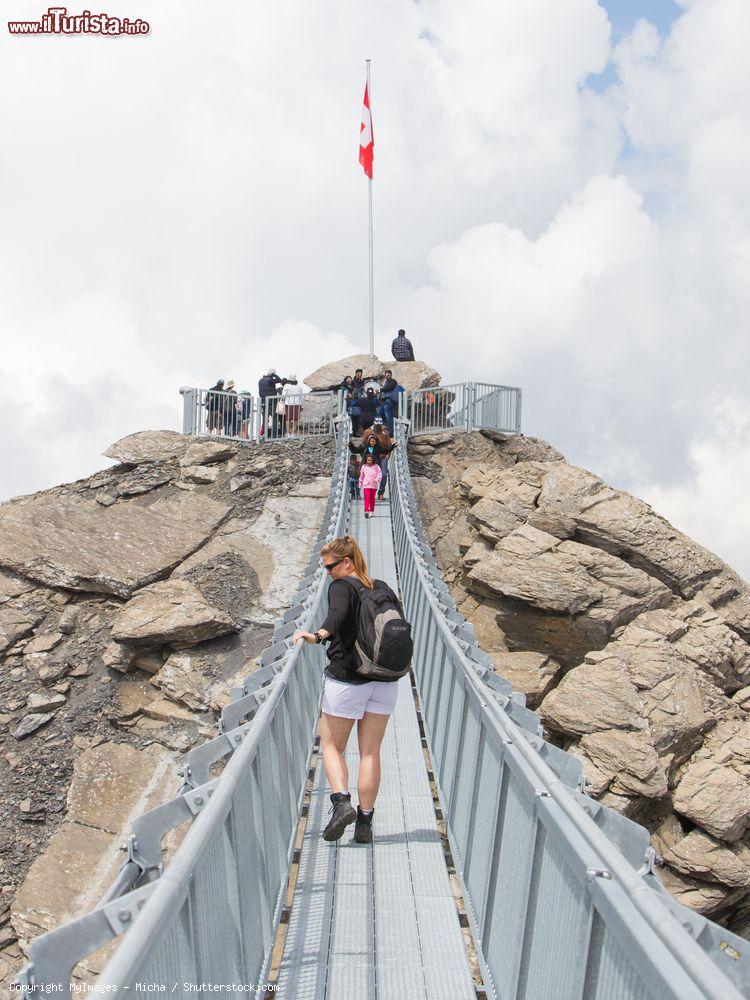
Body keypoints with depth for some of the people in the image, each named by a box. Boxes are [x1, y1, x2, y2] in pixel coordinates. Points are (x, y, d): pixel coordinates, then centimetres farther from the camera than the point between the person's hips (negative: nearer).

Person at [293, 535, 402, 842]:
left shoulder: (341, 587, -10)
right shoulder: (382, 588, 8)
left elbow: (337, 615, -32)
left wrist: (318, 635, -48)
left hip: (347, 680, -5)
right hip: (385, 680, 5)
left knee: (332, 746, 10)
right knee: (371, 752, 9)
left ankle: (341, 801, -11)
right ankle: (365, 822, 9)